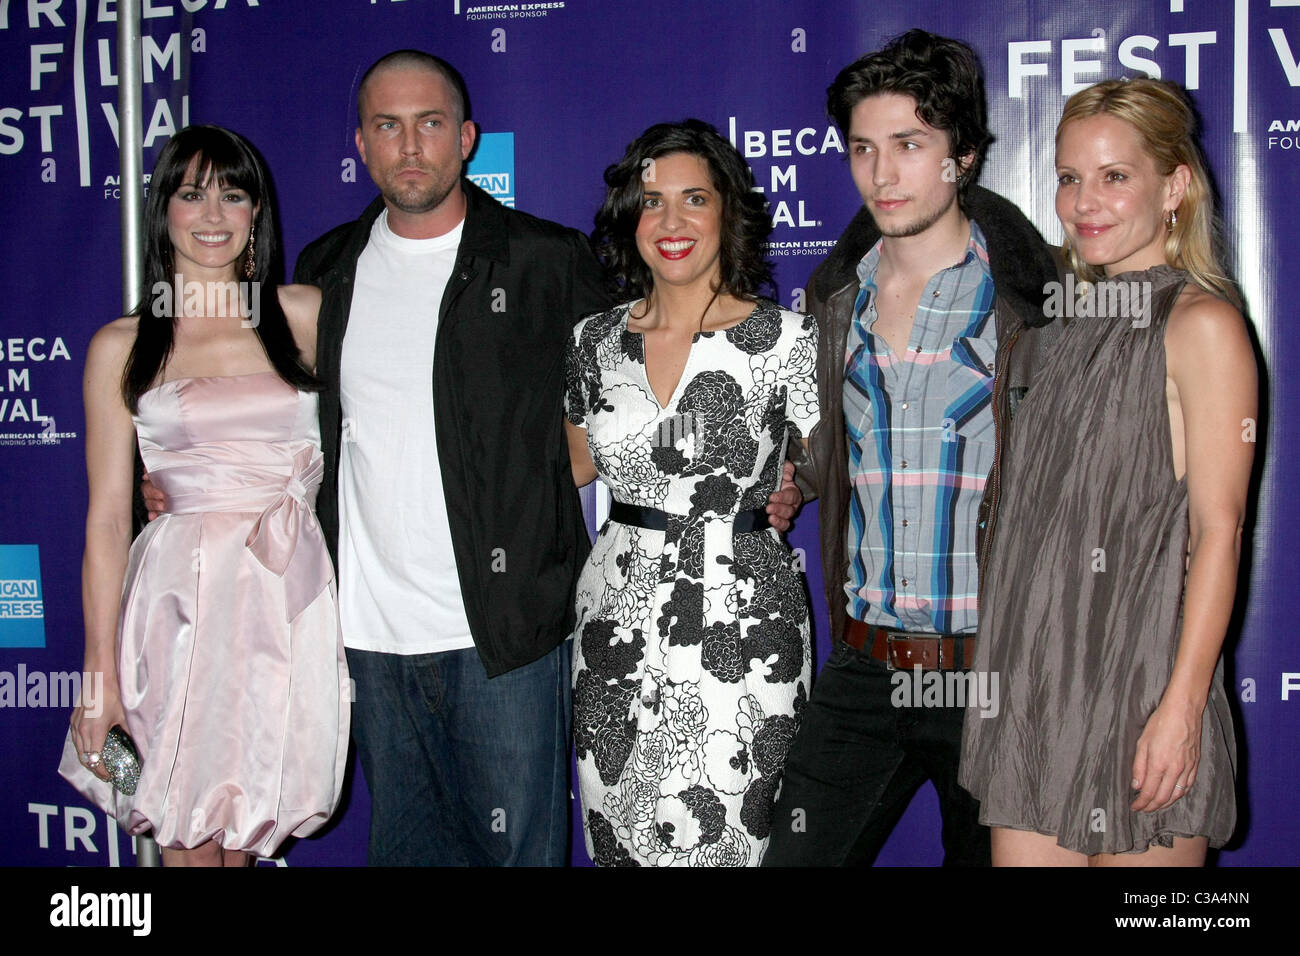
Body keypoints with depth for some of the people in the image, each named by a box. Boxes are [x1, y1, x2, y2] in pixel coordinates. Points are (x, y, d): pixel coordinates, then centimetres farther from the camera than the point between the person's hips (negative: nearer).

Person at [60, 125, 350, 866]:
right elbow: (108, 515, 1)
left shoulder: (305, 315, 6)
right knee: (189, 838, 6)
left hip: (289, 601, 1)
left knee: (251, 830, 11)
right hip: (183, 600, -1)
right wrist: (101, 673, -2)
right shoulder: (122, 346, 3)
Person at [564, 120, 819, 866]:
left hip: (739, 620, -4)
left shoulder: (786, 341, -6)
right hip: (616, 621, 4)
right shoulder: (596, 342, 6)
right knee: (617, 841, 9)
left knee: (720, 841, -3)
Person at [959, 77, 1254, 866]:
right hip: (1035, 680, 6)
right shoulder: (1075, 323, 14)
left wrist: (1182, 704, -17)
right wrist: (1002, 666, 13)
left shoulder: (1201, 324, -7)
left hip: (1141, 679, -6)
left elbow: (1218, 530, -12)